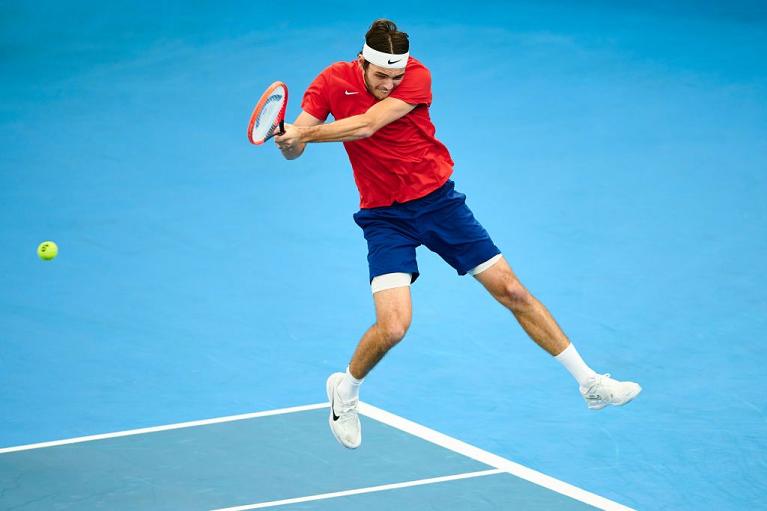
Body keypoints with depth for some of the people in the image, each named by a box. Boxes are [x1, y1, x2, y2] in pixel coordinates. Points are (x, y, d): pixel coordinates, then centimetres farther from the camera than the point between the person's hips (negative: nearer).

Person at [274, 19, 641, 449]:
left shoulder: (417, 77, -17)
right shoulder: (333, 82, -12)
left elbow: (365, 126, -30)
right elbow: (294, 149, -17)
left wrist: (306, 134, -36)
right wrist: (287, 143, -40)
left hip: (439, 199, 1)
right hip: (385, 216, -1)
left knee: (511, 291, 2)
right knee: (393, 326, -18)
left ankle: (590, 382, 13)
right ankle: (345, 391, 12)